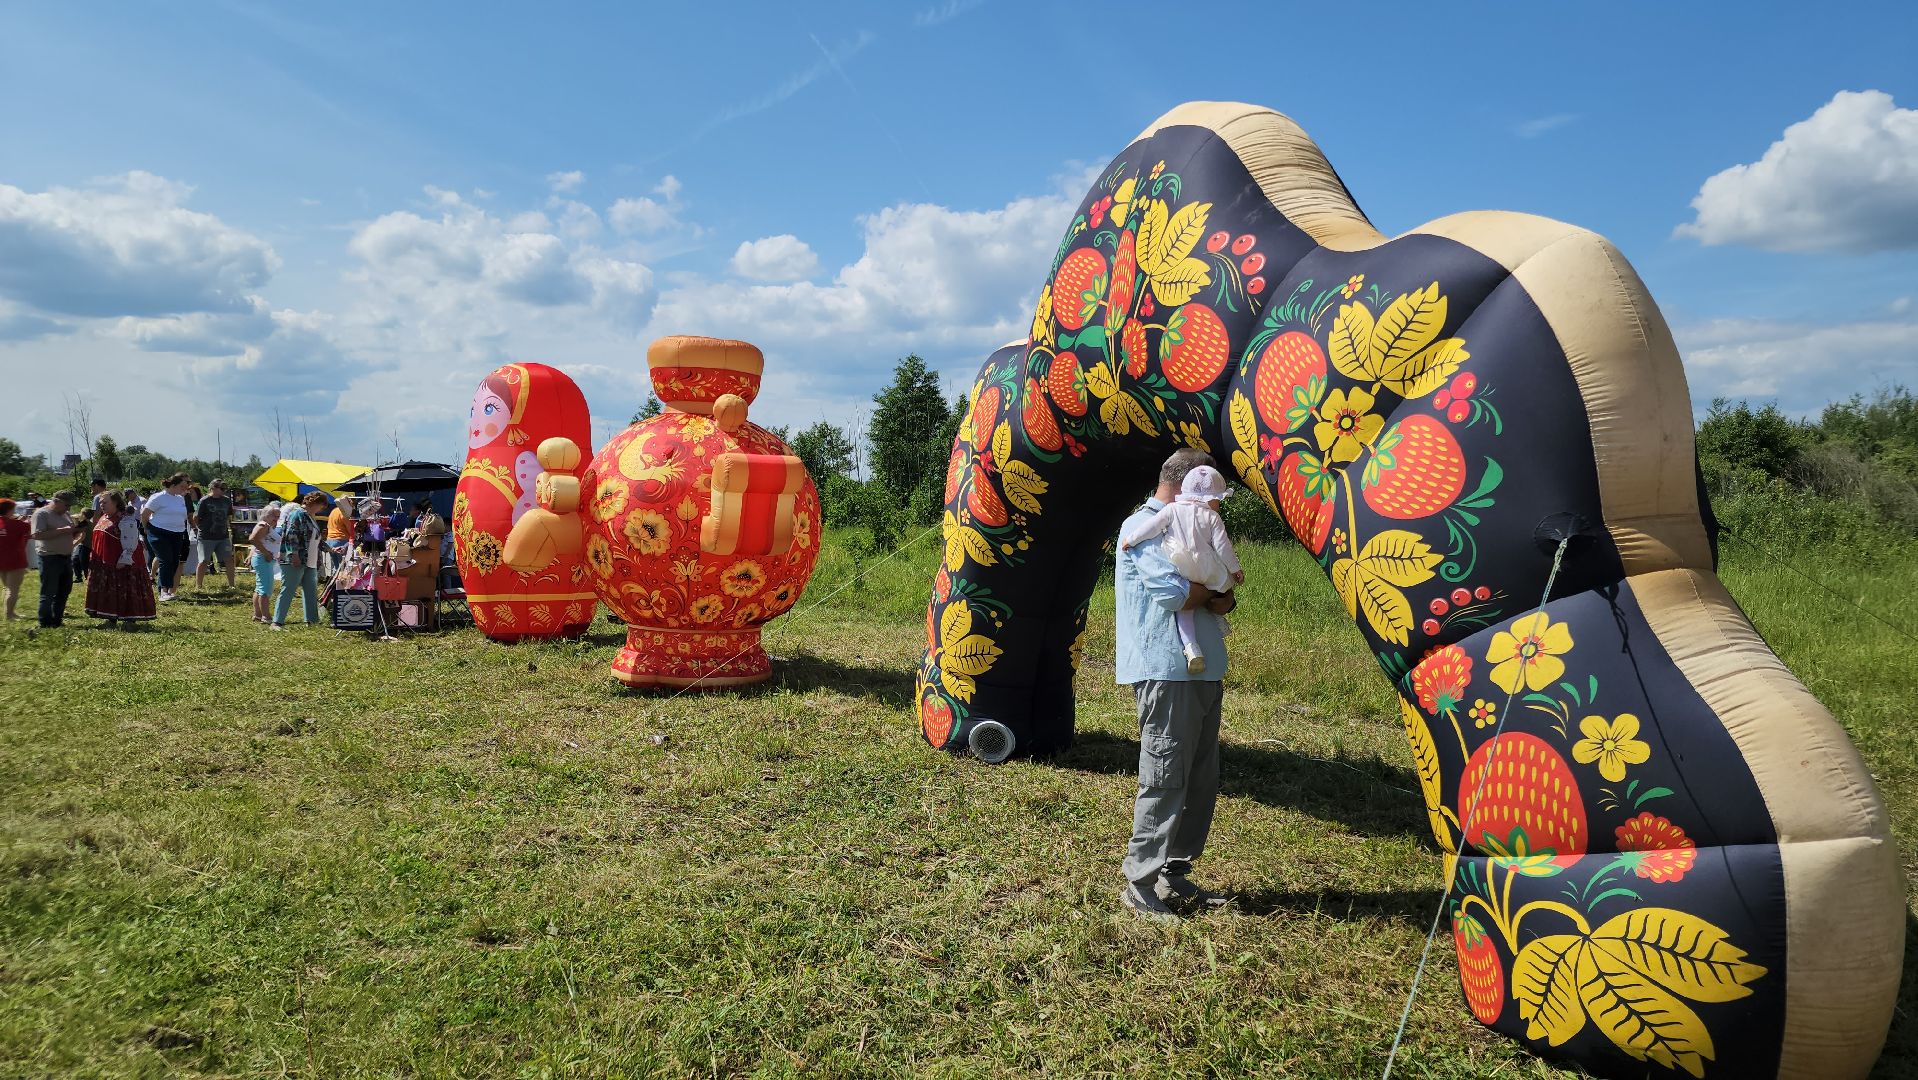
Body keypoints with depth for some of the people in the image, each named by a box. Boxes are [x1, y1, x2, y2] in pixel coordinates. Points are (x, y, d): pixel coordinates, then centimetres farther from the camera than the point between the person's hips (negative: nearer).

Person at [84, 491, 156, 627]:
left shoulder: (126, 520, -15)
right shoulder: (104, 518, 15)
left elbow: (130, 542, -20)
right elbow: (98, 538, 24)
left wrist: (124, 560, -23)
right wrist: (94, 557, 21)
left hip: (121, 564, -9)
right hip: (105, 563, 9)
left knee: (125, 591, -5)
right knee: (107, 591, 12)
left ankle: (130, 619, 0)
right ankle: (111, 617, 21)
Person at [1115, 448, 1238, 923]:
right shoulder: (1144, 526, -8)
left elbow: (1209, 591, 20)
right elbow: (1175, 593, -21)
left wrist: (1222, 597, -4)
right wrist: (1215, 588, -2)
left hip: (1201, 671, 10)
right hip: (1166, 670, -10)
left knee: (1201, 780, 12)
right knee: (1165, 780, -7)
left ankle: (1174, 876, 22)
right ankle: (1140, 885, 2)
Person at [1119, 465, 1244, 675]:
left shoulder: (1173, 509, 9)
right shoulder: (1212, 517, 8)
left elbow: (1153, 525, -3)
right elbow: (1222, 545, 5)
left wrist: (1130, 539, 5)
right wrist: (1235, 569, 15)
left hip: (1179, 572, 0)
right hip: (1207, 573, 0)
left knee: (1183, 608, 7)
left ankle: (1191, 649, -10)